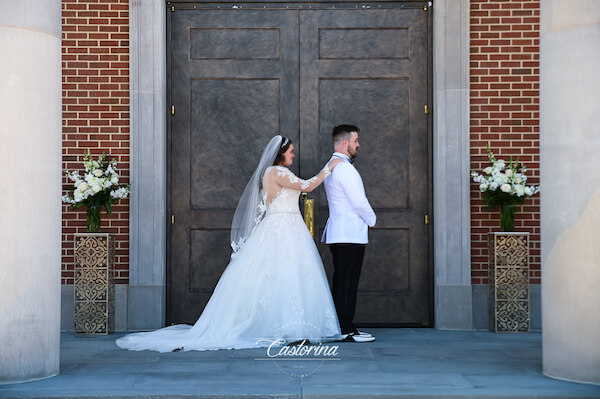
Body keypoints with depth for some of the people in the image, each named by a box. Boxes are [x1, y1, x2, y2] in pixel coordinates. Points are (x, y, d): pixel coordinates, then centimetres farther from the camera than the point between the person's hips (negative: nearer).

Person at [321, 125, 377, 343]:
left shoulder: (331, 166, 18)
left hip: (338, 232, 10)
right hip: (350, 233, -10)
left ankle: (341, 327, 15)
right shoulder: (345, 168, -15)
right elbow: (359, 202, -16)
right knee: (348, 282, -8)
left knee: (341, 281, 11)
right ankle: (346, 330, -5)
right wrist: (372, 219, 1)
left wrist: (366, 219, 16)